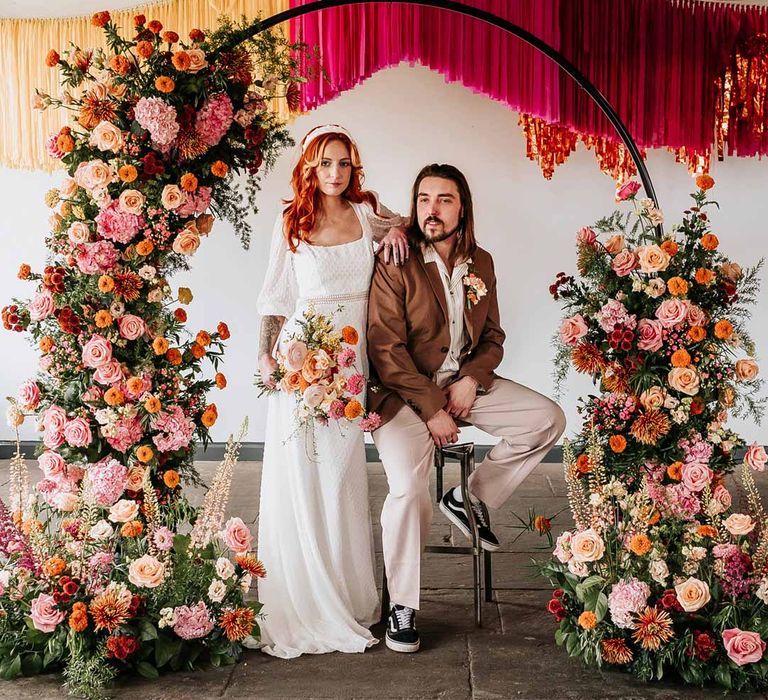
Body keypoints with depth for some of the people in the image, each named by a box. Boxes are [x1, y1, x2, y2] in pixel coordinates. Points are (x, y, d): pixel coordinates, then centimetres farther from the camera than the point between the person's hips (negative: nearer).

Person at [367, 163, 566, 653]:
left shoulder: (481, 263, 6)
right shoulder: (395, 264, -12)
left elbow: (492, 336, 13)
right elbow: (386, 349, -15)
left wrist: (471, 380, -8)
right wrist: (431, 409, -19)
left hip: (463, 383, 6)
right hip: (404, 391, -6)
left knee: (548, 420, -6)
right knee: (409, 490, -25)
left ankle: (471, 498, 10)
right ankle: (403, 608, -5)